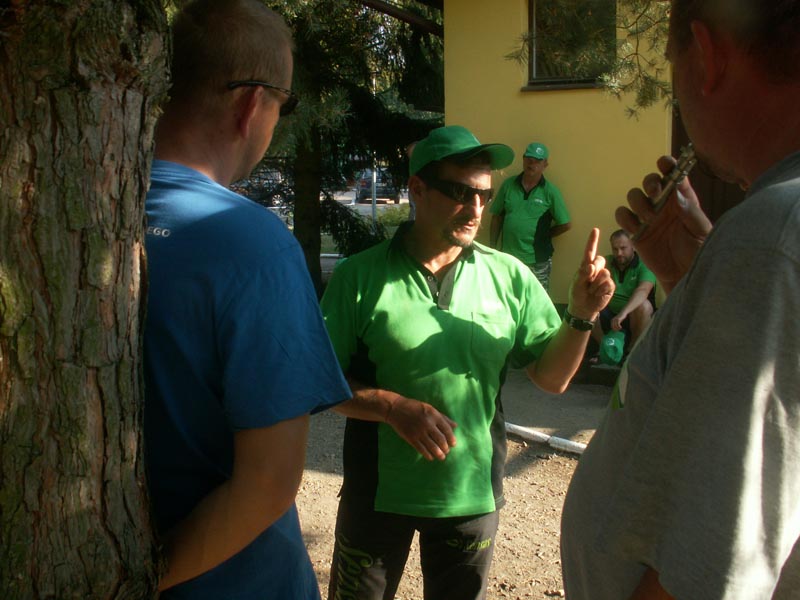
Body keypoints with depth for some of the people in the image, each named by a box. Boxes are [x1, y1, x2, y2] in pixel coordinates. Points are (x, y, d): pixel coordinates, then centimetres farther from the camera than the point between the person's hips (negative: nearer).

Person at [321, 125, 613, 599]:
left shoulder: (510, 277, -6)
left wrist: (582, 315, -18)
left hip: (473, 493, 2)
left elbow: (552, 377, -2)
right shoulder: (362, 276, -12)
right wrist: (395, 407, -23)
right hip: (379, 493, -2)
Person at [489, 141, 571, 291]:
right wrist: (492, 248, 4)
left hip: (537, 262, -2)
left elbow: (565, 224, 0)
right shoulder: (508, 185, 3)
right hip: (508, 257, 2)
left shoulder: (550, 192, -3)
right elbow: (497, 218, 7)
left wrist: (543, 235, 2)